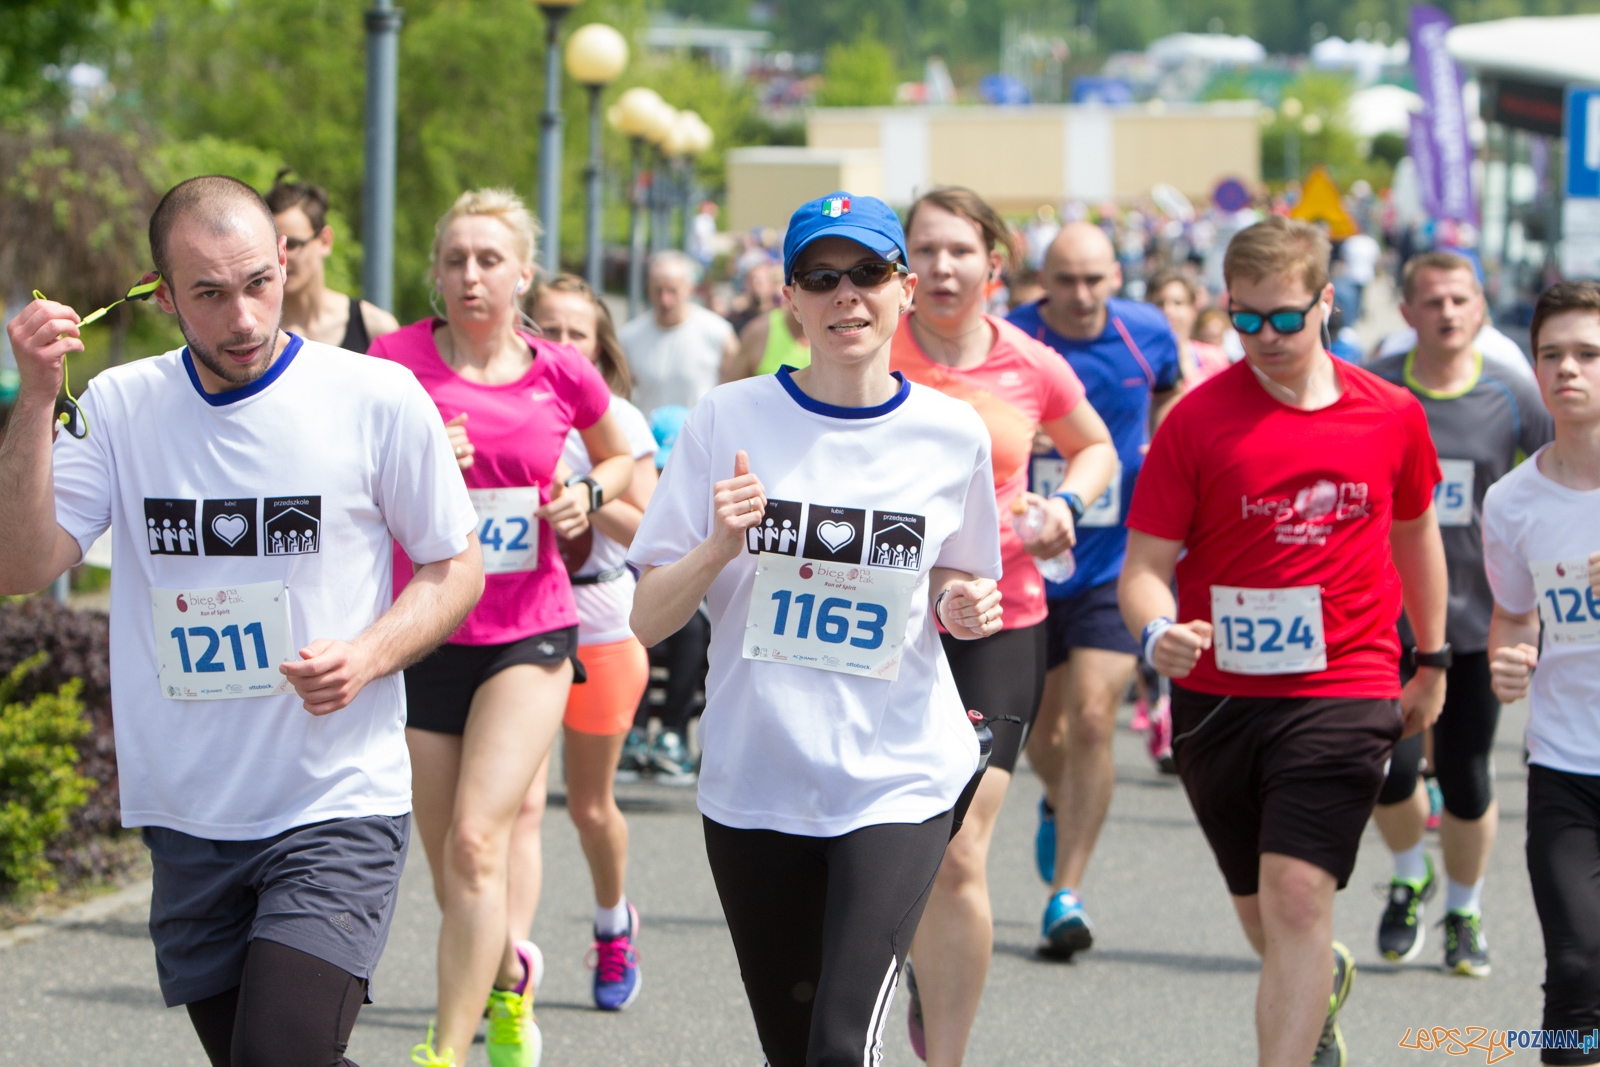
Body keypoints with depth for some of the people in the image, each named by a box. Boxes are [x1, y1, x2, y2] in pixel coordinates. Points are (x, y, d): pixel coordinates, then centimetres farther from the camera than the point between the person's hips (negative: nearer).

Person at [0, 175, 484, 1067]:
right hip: (186, 818, 4)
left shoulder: (379, 400, -6)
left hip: (338, 811, -4)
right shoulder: (118, 407, 1)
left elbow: (455, 566, 4)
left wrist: (369, 656, -14)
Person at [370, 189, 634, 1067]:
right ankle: (509, 975, 41)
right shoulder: (396, 360, -4)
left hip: (529, 636, -1)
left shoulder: (562, 374, 0)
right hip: (423, 639, 1)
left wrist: (589, 494, -1)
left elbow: (622, 456, 20)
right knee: (450, 875, 9)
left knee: (476, 842, -18)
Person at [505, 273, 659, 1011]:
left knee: (590, 807, 14)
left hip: (601, 631, 0)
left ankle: (613, 923, 42)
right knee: (522, 801, -14)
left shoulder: (617, 421, -1)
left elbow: (647, 532, -6)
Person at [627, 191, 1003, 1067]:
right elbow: (647, 619, -1)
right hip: (755, 783, 1)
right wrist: (721, 547, -19)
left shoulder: (950, 433, 1)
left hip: (901, 779, -1)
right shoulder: (729, 419, -2)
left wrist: (962, 608, -5)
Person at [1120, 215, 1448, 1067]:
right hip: (1217, 697, 1)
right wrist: (1158, 633, -28)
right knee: (1263, 917, 18)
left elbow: (1414, 531, 18)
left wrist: (1431, 659, 25)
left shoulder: (1391, 415, 1)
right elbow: (1145, 564, -6)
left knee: (1297, 897, -18)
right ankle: (1324, 981, 52)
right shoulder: (1198, 420, -6)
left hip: (1343, 691, -1)